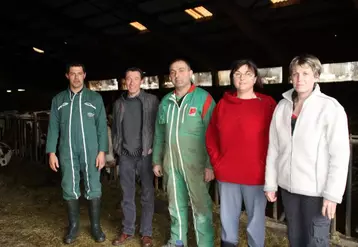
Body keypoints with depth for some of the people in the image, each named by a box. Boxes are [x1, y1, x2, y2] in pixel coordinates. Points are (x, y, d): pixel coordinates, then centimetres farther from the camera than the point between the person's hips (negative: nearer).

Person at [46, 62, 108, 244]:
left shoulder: (95, 98, 3)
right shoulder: (58, 99, 8)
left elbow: (102, 126, 1)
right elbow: (53, 127, 7)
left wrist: (102, 151, -6)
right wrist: (51, 152, 0)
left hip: (90, 151, -1)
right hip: (67, 152, 2)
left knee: (93, 189, 3)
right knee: (70, 190, 8)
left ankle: (95, 226, 18)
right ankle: (73, 226, 24)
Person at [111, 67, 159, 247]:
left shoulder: (152, 100, -1)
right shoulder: (119, 103, 11)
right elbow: (115, 128, 16)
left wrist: (153, 148, -8)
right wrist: (117, 149, 9)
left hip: (146, 155, -3)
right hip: (125, 156, 3)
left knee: (147, 195, 5)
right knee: (127, 195, 11)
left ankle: (146, 233, 16)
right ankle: (128, 230, 23)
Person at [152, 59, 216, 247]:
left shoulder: (203, 98, -7)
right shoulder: (166, 101, 10)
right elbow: (159, 134, 15)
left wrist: (210, 164, -15)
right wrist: (157, 160, 14)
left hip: (195, 163, -5)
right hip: (170, 162, 6)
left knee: (201, 205, 2)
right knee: (176, 205, 17)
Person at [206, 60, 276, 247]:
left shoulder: (267, 104, -4)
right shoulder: (223, 104, 5)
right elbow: (211, 136, 10)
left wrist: (266, 166, -8)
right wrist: (216, 161, 2)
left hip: (256, 173, -3)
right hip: (226, 173, 3)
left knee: (256, 217, 11)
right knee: (228, 216, 15)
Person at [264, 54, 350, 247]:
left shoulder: (330, 108, -11)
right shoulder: (282, 106, 3)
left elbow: (340, 155, -13)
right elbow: (274, 148, 5)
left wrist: (332, 194, -15)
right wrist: (270, 183, 6)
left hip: (317, 189, -4)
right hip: (288, 186, 5)